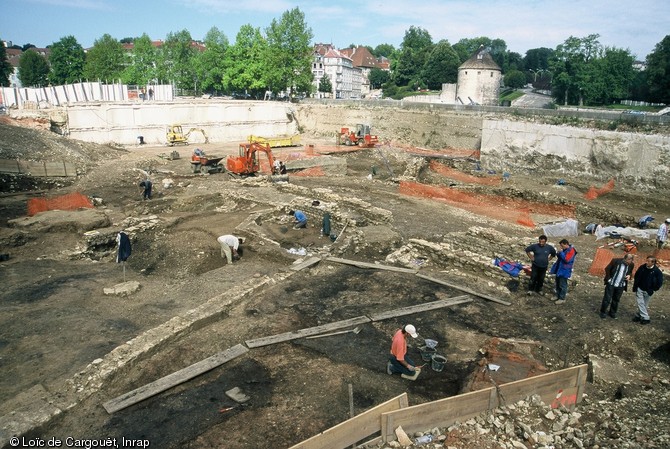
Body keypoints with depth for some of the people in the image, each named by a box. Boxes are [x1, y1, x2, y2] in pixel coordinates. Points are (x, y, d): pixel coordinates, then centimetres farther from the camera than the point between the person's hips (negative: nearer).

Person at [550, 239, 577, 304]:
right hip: (559, 269, 9)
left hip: (564, 271, -9)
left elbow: (567, 259, -25)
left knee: (562, 285, -3)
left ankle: (562, 299, 5)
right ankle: (558, 296, 29)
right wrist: (558, 254, 1)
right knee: (558, 284, 17)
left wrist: (561, 253, -21)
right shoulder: (564, 250, 11)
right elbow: (560, 257, 23)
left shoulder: (571, 251, -16)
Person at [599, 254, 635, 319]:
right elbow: (607, 269, -5)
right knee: (607, 299, 3)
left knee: (616, 300, 14)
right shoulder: (615, 261, -16)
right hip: (611, 284, -3)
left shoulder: (631, 265, -6)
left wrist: (629, 276, -10)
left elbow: (630, 272, 13)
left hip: (621, 286, 3)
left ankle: (612, 312, 31)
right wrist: (608, 278, -8)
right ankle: (603, 312, 18)